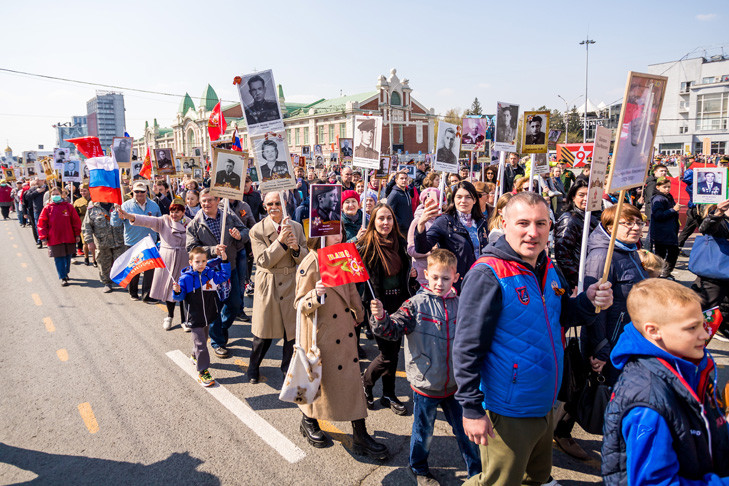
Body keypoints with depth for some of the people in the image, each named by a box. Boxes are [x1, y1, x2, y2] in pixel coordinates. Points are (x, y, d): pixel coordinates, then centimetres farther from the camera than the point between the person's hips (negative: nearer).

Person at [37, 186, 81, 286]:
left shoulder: (68, 206, 2)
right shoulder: (47, 208, 1)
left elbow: (76, 221, 4)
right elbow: (42, 223, 2)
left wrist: (77, 234, 1)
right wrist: (44, 236, -4)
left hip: (69, 238, 1)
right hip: (54, 239, -1)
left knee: (68, 257, 13)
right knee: (59, 259, 0)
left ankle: (66, 273, 33)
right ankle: (62, 278, 5)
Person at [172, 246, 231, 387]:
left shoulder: (210, 274, -2)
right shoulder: (185, 278, -13)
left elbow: (225, 276, 10)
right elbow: (180, 297, -8)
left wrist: (224, 261, 0)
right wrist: (177, 291, -30)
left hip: (208, 316, 5)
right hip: (195, 318, -5)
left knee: (203, 339, 24)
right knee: (200, 344, -4)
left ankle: (195, 356, 51)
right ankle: (202, 371, 5)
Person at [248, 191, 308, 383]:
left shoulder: (296, 227, 3)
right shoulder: (257, 230, -6)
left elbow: (306, 259, 5)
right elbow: (263, 261, -15)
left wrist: (296, 248, -17)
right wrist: (281, 241, -26)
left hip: (292, 284, 3)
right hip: (268, 286, -2)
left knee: (293, 331, 10)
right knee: (263, 334, 9)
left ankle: (288, 367, 33)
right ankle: (253, 367, 34)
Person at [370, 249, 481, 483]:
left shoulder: (460, 305, 0)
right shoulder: (416, 304, -13)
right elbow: (394, 329, -23)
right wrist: (381, 318, -41)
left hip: (455, 385, 3)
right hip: (425, 384, -3)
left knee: (466, 430, 17)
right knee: (424, 431, 15)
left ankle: (476, 472, 39)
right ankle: (418, 468, 41)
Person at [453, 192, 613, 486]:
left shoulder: (547, 267, 1)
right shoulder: (488, 274, -23)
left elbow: (561, 315, 15)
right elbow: (467, 347, -22)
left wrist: (589, 302, -6)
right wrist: (472, 408, -20)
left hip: (544, 406, 8)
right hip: (507, 413, -8)